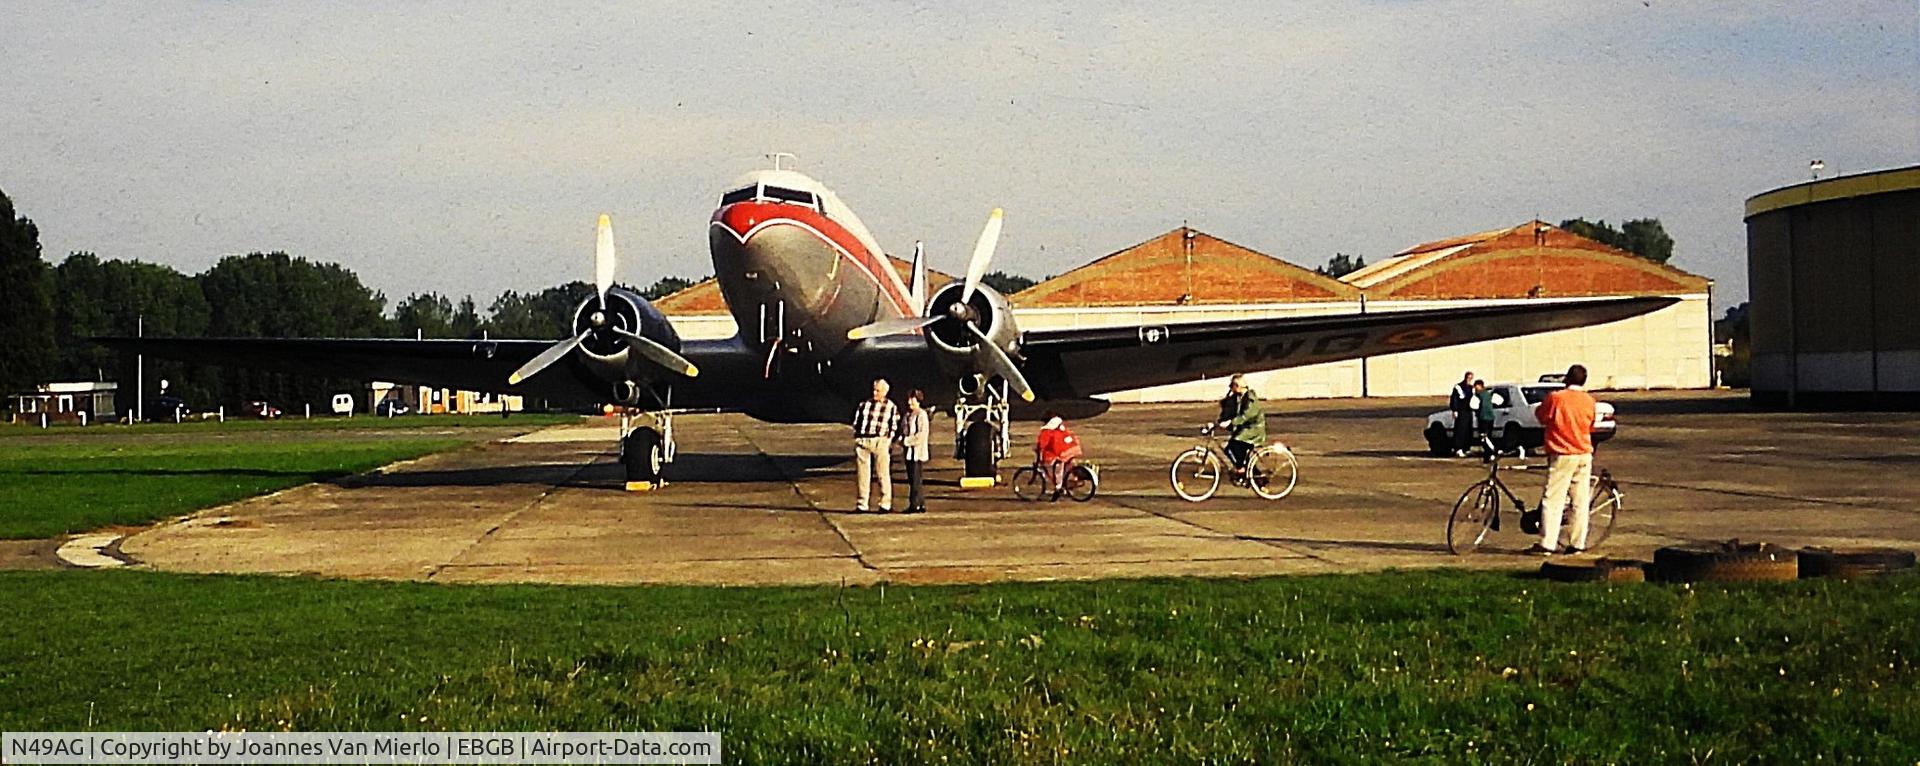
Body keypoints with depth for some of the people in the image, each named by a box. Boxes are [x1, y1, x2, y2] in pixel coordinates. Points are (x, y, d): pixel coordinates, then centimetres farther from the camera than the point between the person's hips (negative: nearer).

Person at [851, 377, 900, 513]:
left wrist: (888, 441, -2)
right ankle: (862, 505, 10)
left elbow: (893, 427, 8)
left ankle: (886, 505, 4)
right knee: (863, 474, 4)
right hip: (862, 441, 2)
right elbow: (856, 423, 15)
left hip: (880, 442, -2)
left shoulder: (891, 407, 6)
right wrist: (857, 439, 7)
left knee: (883, 474, -2)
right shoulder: (864, 404, 11)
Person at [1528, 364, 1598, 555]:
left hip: (1563, 455, -4)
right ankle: (1578, 543, 11)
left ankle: (1547, 544, -7)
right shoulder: (1589, 401, 3)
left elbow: (1541, 415, 3)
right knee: (1581, 501, 9)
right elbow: (1591, 427, 15)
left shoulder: (1556, 397, -11)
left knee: (1553, 500, -3)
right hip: (1584, 455, 4)